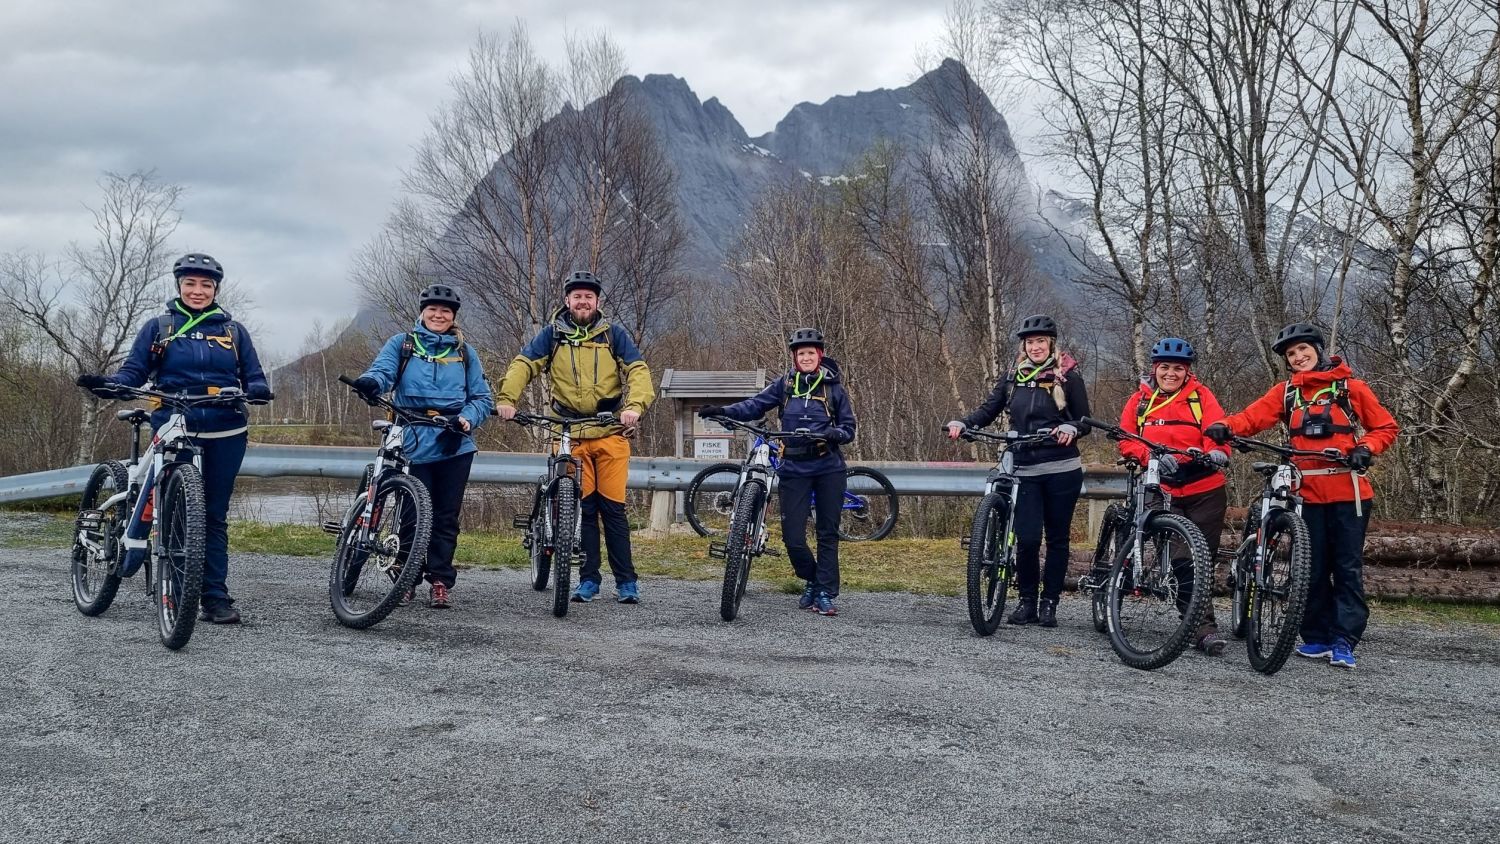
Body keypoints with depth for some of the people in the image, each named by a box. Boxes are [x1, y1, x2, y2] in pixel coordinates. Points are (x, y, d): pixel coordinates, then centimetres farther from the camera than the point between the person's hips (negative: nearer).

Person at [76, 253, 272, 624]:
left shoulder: (233, 331, 10)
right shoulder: (158, 328, 7)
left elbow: (253, 377, 8)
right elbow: (134, 372, 3)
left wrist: (258, 391, -15)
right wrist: (106, 383, -18)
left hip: (225, 436, 1)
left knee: (215, 515, 4)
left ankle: (216, 596, 6)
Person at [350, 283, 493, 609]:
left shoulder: (465, 353, 13)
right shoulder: (401, 345, 9)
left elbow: (483, 398, 12)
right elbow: (382, 370, -8)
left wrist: (468, 418, -9)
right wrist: (369, 382, -32)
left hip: (454, 445, 2)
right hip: (414, 444, -2)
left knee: (446, 515, 4)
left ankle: (440, 580, 14)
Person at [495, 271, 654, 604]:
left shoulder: (614, 334, 5)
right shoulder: (552, 335, 7)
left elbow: (638, 371, -3)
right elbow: (523, 365, -1)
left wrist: (634, 406, -22)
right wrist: (507, 398, -19)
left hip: (611, 433, -1)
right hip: (570, 436, 1)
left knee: (612, 507, -2)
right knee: (583, 507, 2)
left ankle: (626, 581, 5)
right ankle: (588, 579, 11)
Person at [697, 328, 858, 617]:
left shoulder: (833, 387, 3)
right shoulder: (785, 384, 6)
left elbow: (849, 428, 4)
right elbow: (756, 405, 3)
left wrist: (834, 433, -19)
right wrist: (723, 411, -12)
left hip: (829, 468, -1)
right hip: (795, 468, 1)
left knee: (828, 533, 2)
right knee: (793, 537, -4)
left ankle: (825, 593, 9)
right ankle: (812, 580, 22)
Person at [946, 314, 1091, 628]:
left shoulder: (1067, 377, 1)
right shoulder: (1013, 377, 9)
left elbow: (1086, 422, 1)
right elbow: (988, 411, 7)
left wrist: (1071, 428, -22)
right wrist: (961, 423, -12)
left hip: (1062, 471, -2)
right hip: (1024, 470, 2)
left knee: (1057, 538, 5)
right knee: (1027, 539, -7)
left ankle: (1049, 603, 17)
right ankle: (1026, 601, 9)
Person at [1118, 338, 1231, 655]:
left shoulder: (1200, 395, -1)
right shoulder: (1140, 400, 6)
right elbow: (1126, 441, 1)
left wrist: (1217, 452, -33)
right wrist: (1153, 457, -19)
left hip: (1205, 491, -1)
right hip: (1164, 493, 1)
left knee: (1204, 559, 2)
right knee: (1181, 561, -4)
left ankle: (1202, 627, 11)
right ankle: (1204, 626, 1)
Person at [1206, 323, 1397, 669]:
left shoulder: (1351, 388, 5)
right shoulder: (1286, 392, 10)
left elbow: (1386, 427, 9)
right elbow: (1254, 416, -5)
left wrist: (1365, 448, -11)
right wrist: (1226, 427, -25)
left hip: (1348, 491, -2)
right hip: (1307, 494, 2)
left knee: (1348, 568, -1)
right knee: (1313, 569, 5)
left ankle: (1343, 642, 2)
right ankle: (1317, 638, 13)